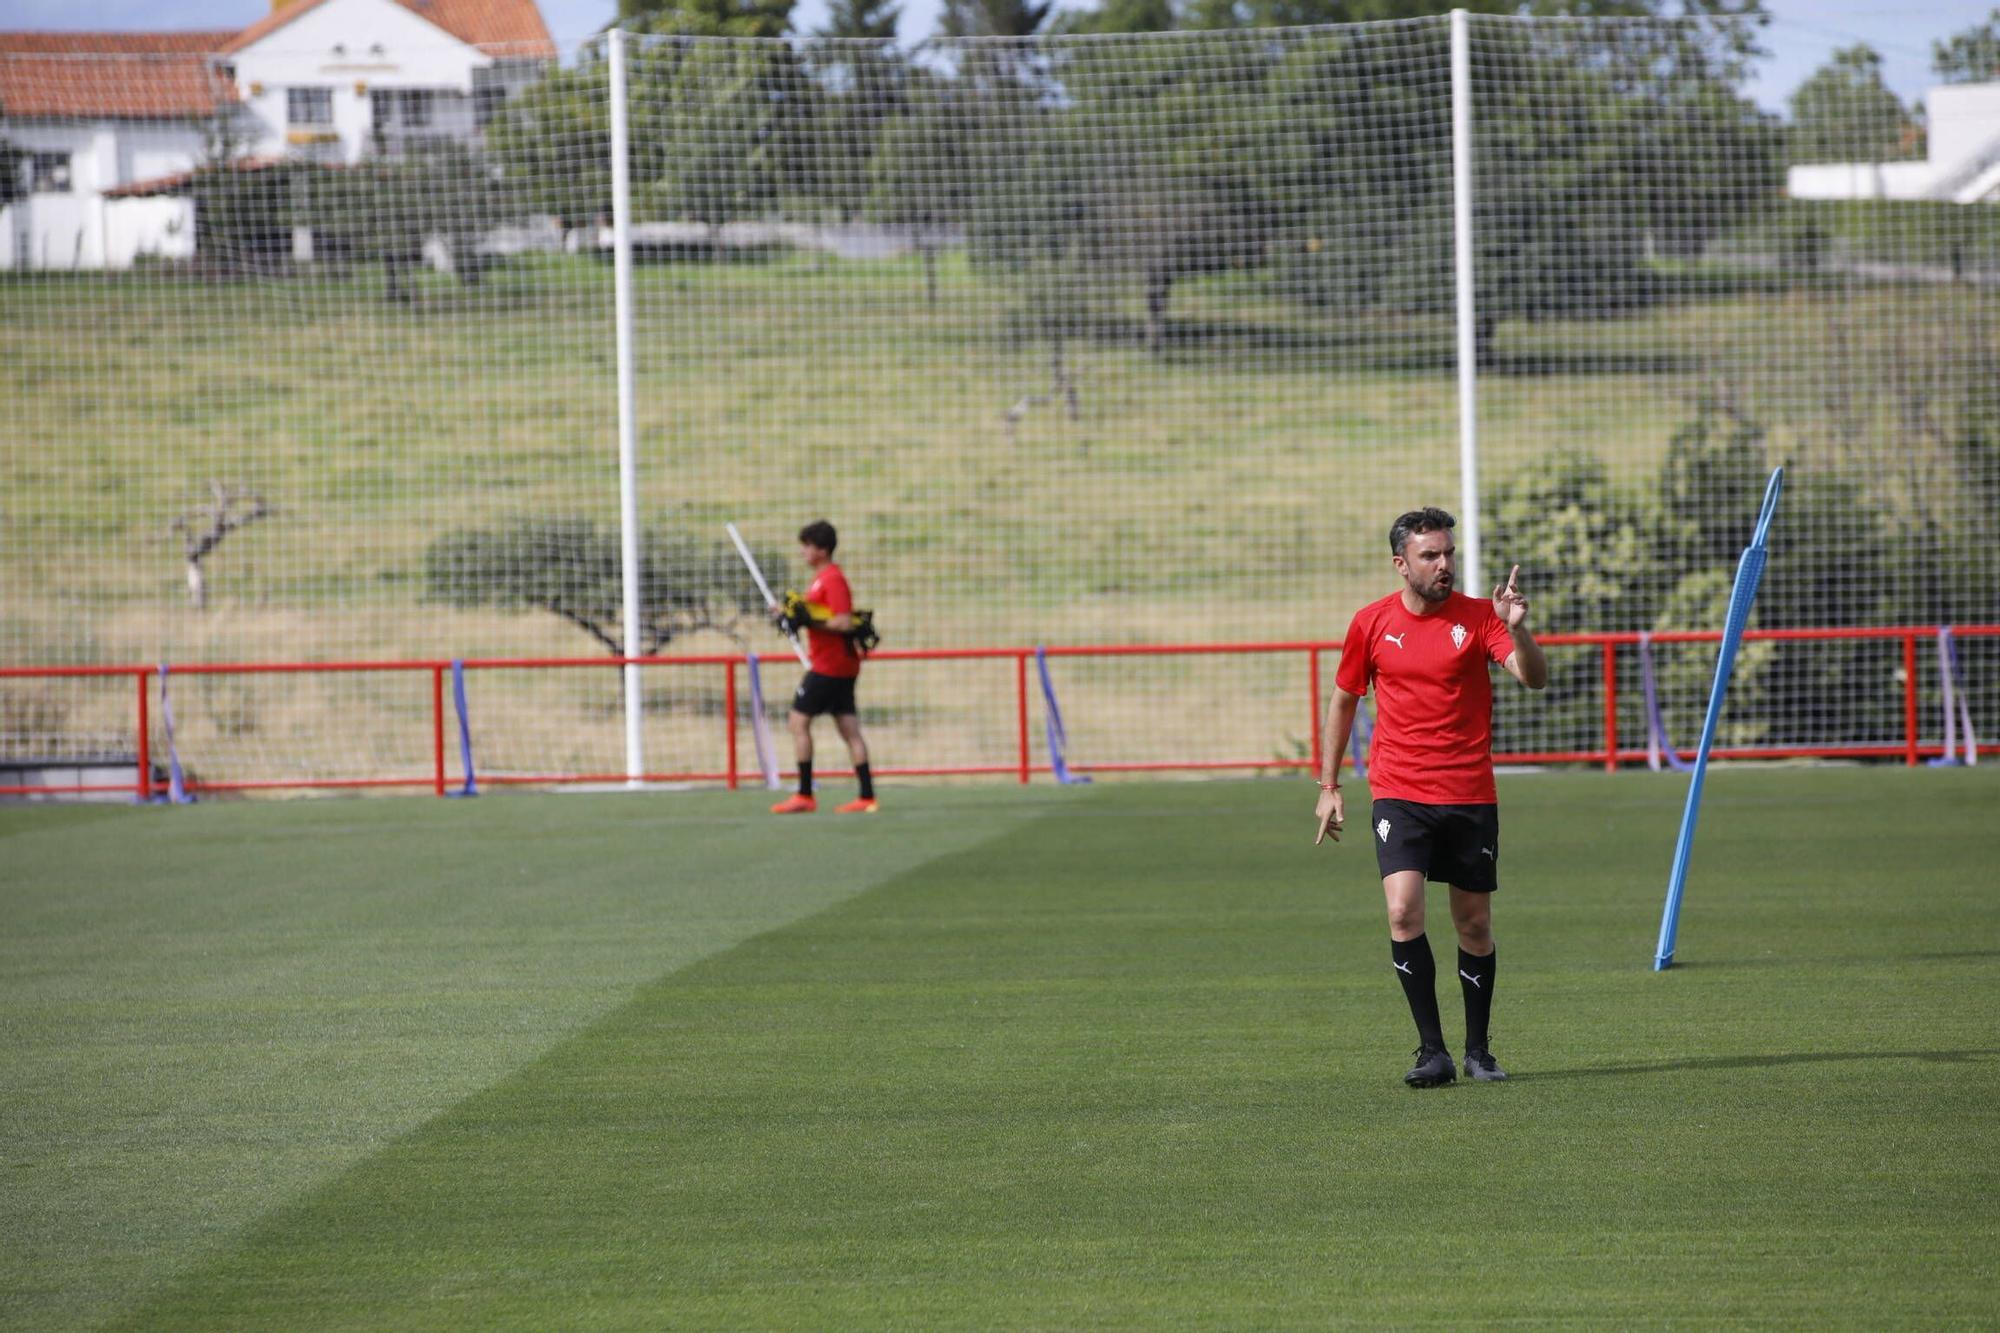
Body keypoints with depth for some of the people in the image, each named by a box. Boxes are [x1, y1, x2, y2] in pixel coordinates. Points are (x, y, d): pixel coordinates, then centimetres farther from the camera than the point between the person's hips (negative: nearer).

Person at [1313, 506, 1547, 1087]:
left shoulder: (1478, 616, -2)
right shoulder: (1372, 623, 2)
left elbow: (1534, 678, -14)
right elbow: (1344, 700, 14)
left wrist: (1516, 628, -33)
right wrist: (1329, 787, 13)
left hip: (1470, 797, 0)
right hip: (1399, 794, 0)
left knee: (1475, 925, 6)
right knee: (1403, 912, -18)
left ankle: (1477, 1051, 23)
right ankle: (1432, 1051, -12)